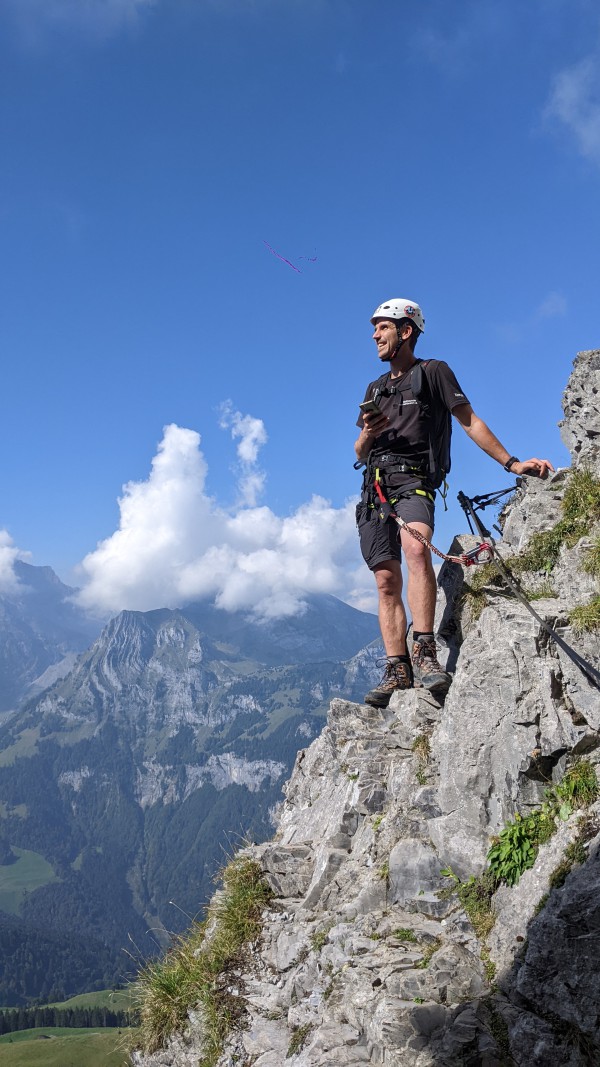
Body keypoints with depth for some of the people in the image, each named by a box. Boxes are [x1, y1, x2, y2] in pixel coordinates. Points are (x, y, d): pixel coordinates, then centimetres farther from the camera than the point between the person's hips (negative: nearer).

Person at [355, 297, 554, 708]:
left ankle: (425, 652, -38)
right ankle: (397, 671, -4)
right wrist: (368, 434, -1)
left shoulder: (433, 372, 9)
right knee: (387, 582, -3)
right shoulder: (375, 388, 25)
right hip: (375, 486, 6)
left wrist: (511, 462, -4)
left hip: (413, 481, -6)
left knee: (415, 548, -34)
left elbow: (470, 421, 4)